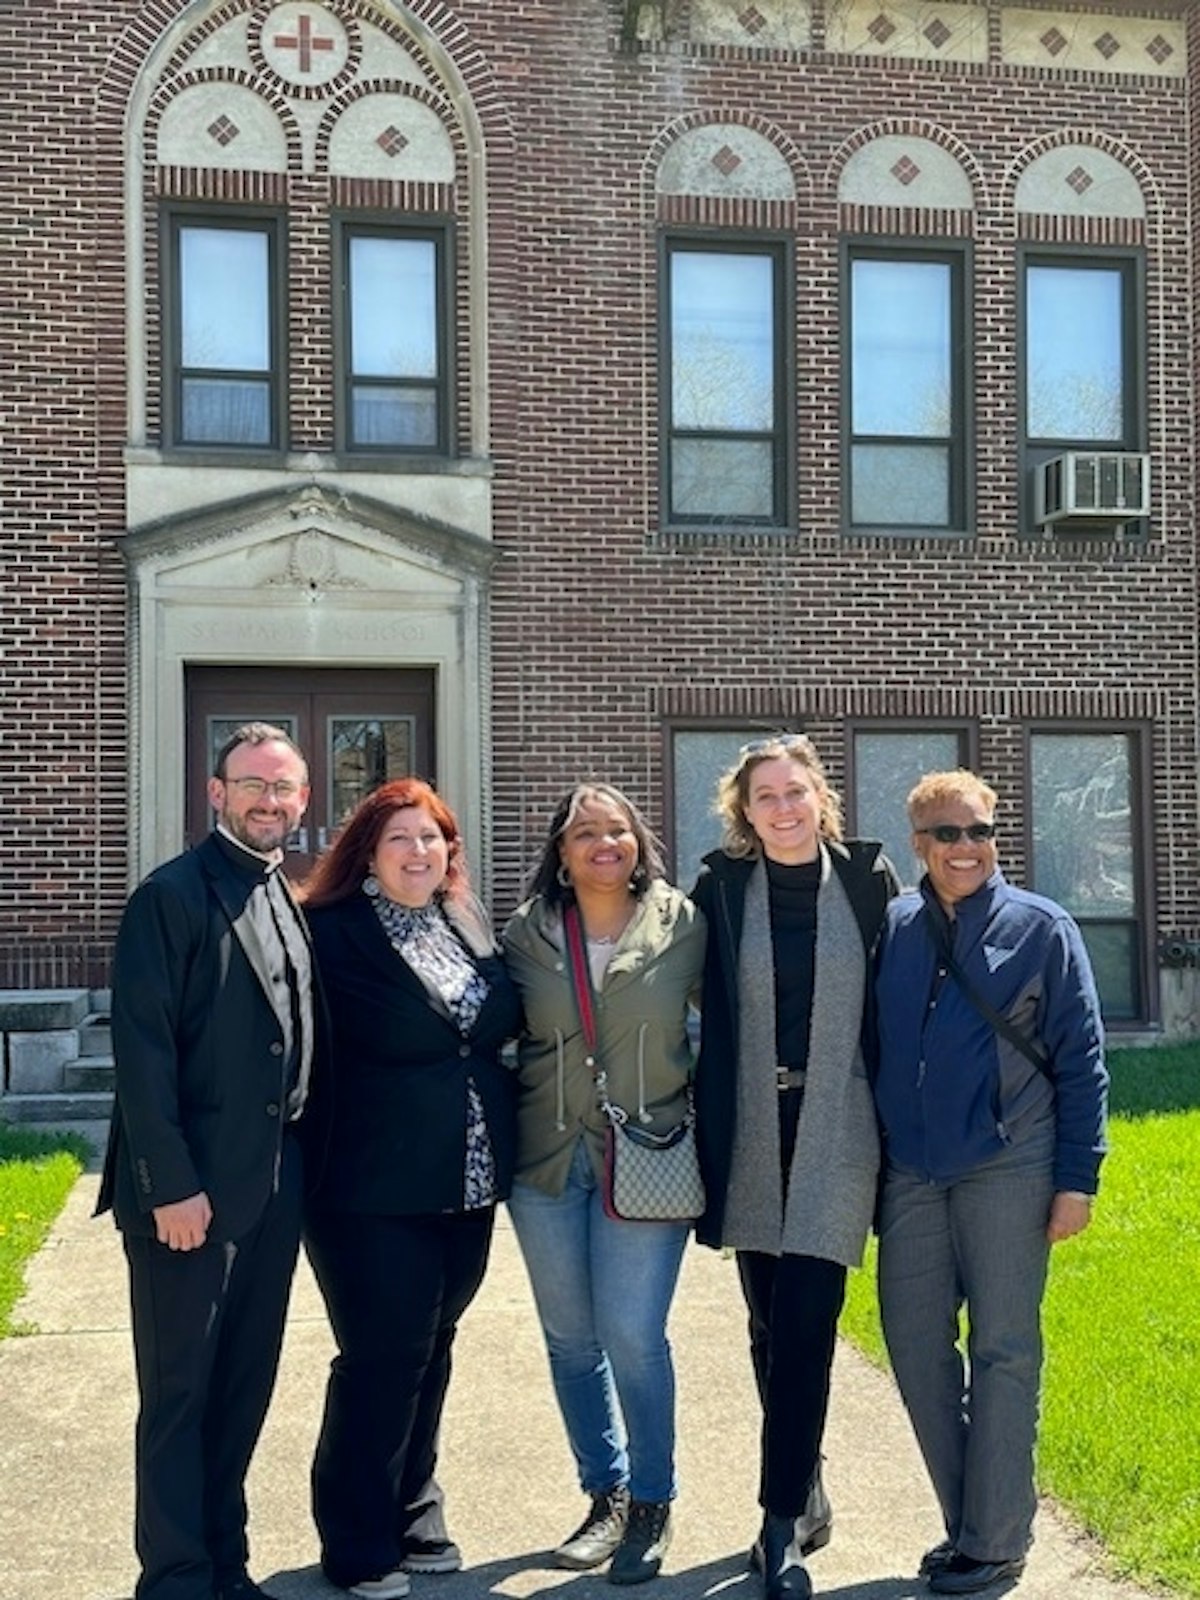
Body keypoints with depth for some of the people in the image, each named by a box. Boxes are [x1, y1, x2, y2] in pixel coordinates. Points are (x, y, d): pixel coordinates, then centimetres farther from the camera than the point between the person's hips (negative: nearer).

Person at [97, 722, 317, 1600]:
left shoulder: (294, 903, 12)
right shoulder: (173, 895, -10)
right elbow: (142, 1049, -15)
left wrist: (299, 1165, 9)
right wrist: (171, 1186, -18)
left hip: (274, 1189, 7)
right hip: (191, 1190, -7)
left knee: (245, 1385, 15)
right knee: (179, 1390, 5)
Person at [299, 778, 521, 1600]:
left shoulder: (465, 924, 12)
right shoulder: (336, 932, -8)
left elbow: (505, 1019, 7)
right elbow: (386, 1032, -14)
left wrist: (476, 936, -1)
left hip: (468, 1176, 6)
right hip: (375, 1183, -6)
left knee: (430, 1351, 16)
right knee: (382, 1357, -1)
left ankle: (413, 1516, 30)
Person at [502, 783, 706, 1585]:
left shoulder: (683, 925, -4)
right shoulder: (527, 934, 2)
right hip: (547, 1159, 3)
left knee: (632, 1335, -4)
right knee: (570, 1338, 11)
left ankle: (652, 1504, 16)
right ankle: (606, 1495, 28)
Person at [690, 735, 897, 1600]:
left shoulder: (867, 878, -1)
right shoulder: (721, 888, 0)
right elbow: (707, 1010, 3)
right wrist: (707, 1132, -1)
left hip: (835, 1130, -2)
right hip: (750, 1133, 2)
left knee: (802, 1325, -8)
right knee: (770, 1325, 11)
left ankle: (784, 1525, 1)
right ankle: (806, 1496, 30)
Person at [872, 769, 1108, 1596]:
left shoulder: (1041, 928, -1)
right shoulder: (893, 929, 7)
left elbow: (1081, 1061, -1)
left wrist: (1077, 1178, -6)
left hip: (1007, 1171, -3)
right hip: (910, 1175, 4)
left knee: (1003, 1353, 2)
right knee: (915, 1344, 6)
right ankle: (969, 1521, 22)